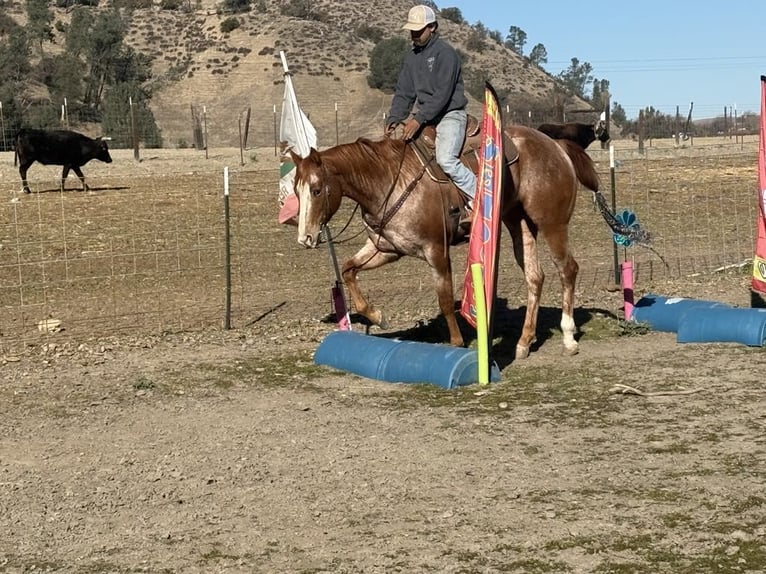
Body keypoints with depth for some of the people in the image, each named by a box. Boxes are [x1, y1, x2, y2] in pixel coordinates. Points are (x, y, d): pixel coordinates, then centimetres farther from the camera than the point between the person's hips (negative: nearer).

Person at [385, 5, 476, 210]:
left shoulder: (445, 53, -13)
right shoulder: (411, 57, 10)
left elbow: (442, 94, -21)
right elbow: (403, 92, 10)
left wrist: (419, 119, -27)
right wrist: (394, 119, -6)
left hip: (449, 114, -8)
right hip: (425, 116, 8)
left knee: (445, 159, -26)